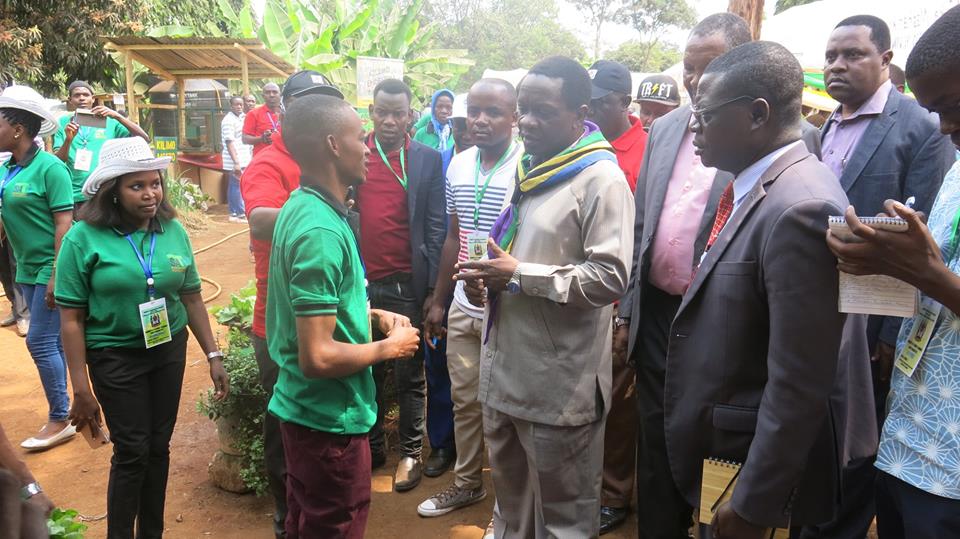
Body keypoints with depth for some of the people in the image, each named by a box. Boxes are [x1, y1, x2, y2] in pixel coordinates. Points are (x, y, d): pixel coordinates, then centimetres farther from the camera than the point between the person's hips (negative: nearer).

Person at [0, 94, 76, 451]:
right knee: (53, 342, 14)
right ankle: (64, 408, 26)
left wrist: (56, 275, -20)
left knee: (40, 342, -4)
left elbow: (64, 224, -17)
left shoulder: (49, 167, -14)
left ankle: (60, 419, 8)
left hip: (50, 269, -7)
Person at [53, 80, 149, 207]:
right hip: (75, 197, 1)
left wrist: (117, 116, -15)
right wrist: (68, 140, -15)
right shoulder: (63, 123, 8)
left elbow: (144, 139, -6)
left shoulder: (109, 121, 5)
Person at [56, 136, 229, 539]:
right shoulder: (84, 237, -13)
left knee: (159, 446, 14)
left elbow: (191, 297, 5)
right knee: (132, 452, 4)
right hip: (115, 357, -3)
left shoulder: (173, 230, -2)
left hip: (170, 350, 4)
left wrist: (213, 355, 3)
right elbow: (71, 318, -11)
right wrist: (81, 390, -12)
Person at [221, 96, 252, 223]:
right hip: (235, 160, -8)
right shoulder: (229, 120, -12)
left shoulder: (241, 117, 14)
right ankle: (242, 214, -3)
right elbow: (229, 143, -18)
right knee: (238, 186, -6)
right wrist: (236, 162, -24)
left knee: (234, 186, 12)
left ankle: (233, 213, 18)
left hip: (242, 159, 8)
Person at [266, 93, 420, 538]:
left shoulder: (302, 206, 4)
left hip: (306, 408, 9)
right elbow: (318, 358, -29)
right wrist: (388, 347, -14)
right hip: (331, 418, -9)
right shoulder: (321, 231, -27)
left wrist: (373, 316, 6)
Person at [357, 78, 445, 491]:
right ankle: (372, 445, 32)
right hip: (361, 281, 2)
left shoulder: (428, 160, -1)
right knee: (366, 371, 15)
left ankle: (410, 452, 25)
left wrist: (434, 288, -6)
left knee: (409, 374, 9)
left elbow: (436, 227, -2)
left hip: (407, 284, -2)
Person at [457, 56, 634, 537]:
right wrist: (488, 276, 2)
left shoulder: (601, 180, -14)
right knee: (510, 494, 25)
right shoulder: (528, 169, 12)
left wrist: (519, 275, -19)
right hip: (505, 366, 8)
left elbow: (610, 278, -22)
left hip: (560, 381, -8)